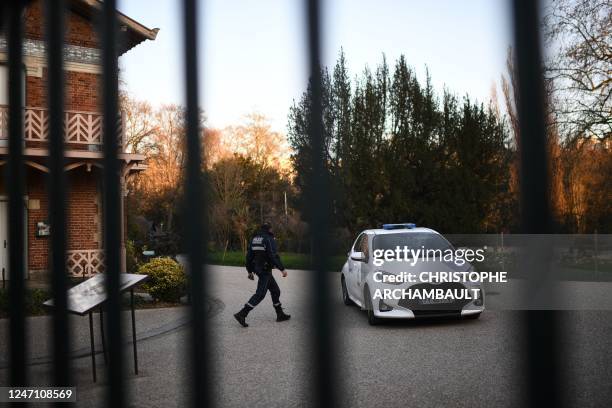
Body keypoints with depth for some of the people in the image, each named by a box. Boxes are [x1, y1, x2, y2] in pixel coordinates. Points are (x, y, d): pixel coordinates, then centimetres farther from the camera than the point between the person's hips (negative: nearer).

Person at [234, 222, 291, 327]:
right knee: (260, 294, -8)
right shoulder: (269, 239, -13)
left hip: (257, 268, 9)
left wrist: (250, 271, 18)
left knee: (275, 290, 17)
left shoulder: (254, 239, 10)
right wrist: (282, 269, -15)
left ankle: (280, 314, 23)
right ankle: (242, 314, -14)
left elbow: (249, 256, 11)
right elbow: (273, 256, -21)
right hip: (265, 270, -9)